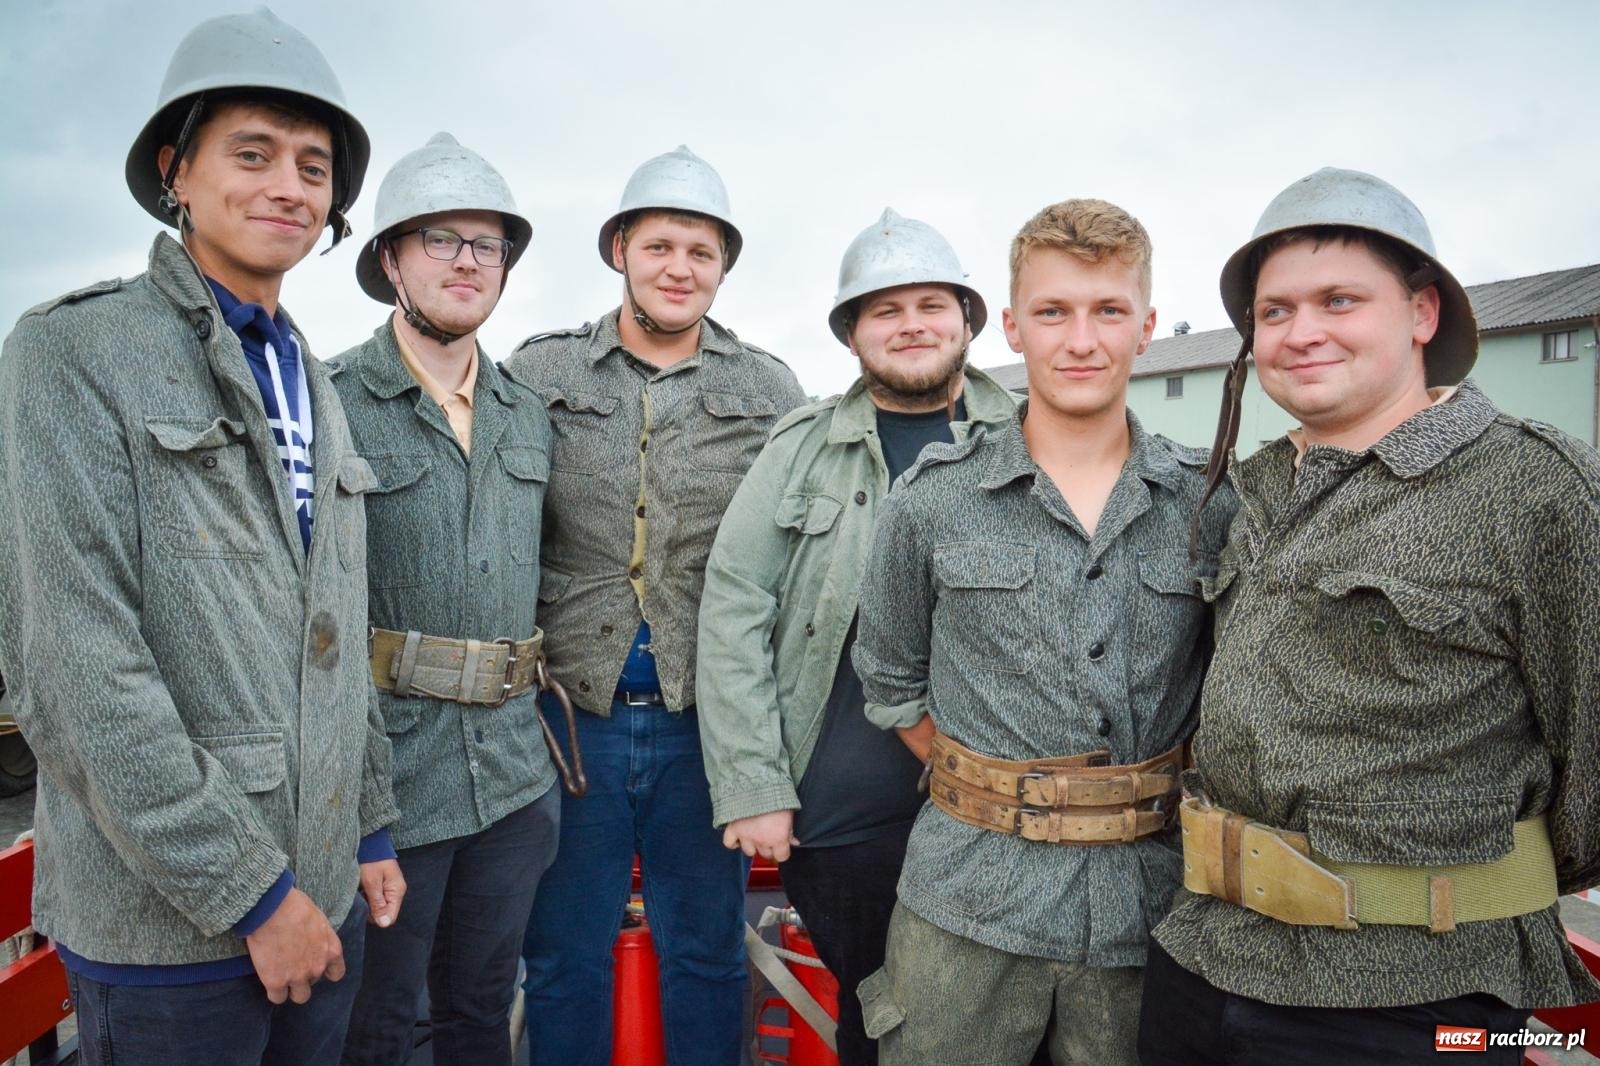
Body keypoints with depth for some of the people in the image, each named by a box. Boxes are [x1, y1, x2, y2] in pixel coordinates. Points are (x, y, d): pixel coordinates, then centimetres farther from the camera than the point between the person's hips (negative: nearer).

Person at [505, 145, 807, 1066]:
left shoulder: (772, 391, 4)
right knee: (564, 951, 15)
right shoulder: (538, 373, 3)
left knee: (708, 953, 16)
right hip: (572, 712, 0)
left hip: (710, 716, 1)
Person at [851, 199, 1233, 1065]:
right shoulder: (933, 500, -4)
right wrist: (984, 796, 3)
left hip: (1150, 905, 2)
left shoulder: (1210, 504, -1)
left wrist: (1165, 798, 3)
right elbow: (892, 683, 6)